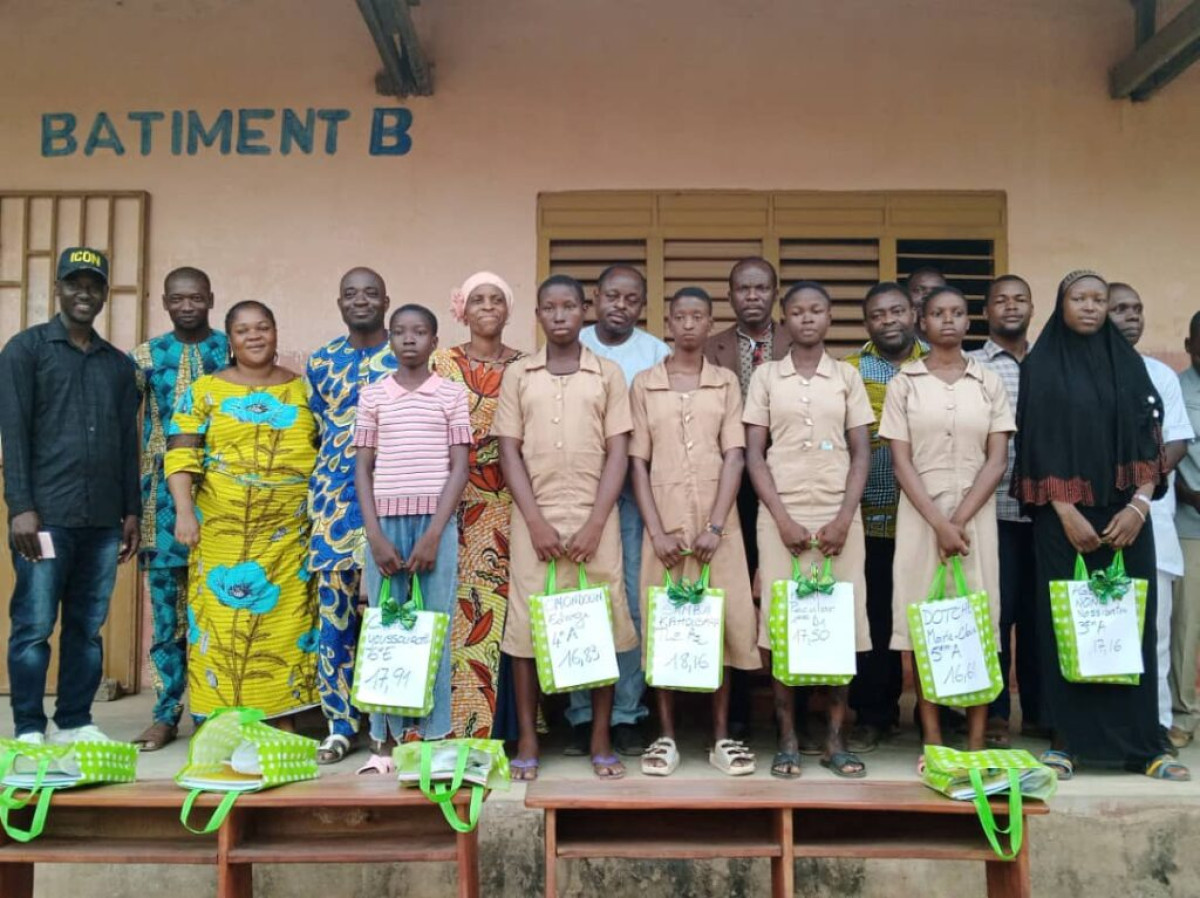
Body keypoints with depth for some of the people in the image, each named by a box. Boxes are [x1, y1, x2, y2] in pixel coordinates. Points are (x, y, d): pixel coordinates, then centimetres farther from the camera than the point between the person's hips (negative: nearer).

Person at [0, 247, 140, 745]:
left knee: (87, 627, 8)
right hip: (46, 515, -4)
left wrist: (131, 511, 11)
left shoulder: (119, 363, 16)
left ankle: (75, 722, 17)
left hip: (103, 519, 4)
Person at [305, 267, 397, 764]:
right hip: (334, 502, 3)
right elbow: (316, 429, 19)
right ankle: (340, 723, 16)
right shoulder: (320, 362, 12)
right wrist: (318, 492, 14)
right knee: (334, 613, 4)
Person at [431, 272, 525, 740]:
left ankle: (493, 728, 11)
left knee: (497, 610, 0)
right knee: (451, 608, -1)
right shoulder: (441, 364, 8)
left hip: (507, 506, 0)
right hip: (453, 504, 0)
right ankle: (443, 730, 10)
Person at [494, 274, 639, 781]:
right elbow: (510, 453, 2)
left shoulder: (608, 374, 5)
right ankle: (527, 739, 15)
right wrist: (536, 521, -7)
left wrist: (595, 523, -9)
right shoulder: (518, 375, 7)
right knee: (526, 626, 2)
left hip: (594, 520, 0)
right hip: (535, 520, 1)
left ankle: (601, 739, 14)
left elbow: (618, 455, 0)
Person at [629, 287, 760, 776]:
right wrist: (657, 530, -7)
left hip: (718, 523, 0)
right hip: (664, 523, 0)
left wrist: (715, 526, -10)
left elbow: (734, 456, 0)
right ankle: (666, 735, 12)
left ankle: (721, 735, 13)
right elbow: (638, 462, 3)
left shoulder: (726, 382, 8)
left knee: (722, 623, 1)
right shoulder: (644, 384, 7)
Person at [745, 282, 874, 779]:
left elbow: (861, 454, 5)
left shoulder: (847, 377, 9)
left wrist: (844, 518, -7)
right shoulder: (766, 376, 7)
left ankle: (836, 739, 11)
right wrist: (782, 519, -9)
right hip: (783, 515, -1)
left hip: (838, 516, 1)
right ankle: (788, 739, 8)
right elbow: (754, 455, 2)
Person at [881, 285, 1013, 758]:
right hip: (921, 515, -1)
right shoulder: (904, 382, 3)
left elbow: (998, 459, 1)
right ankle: (932, 741, 8)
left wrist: (960, 519, -10)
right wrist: (939, 523, -12)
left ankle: (976, 743, 9)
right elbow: (901, 462, -3)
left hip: (976, 514, 1)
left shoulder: (989, 382, 7)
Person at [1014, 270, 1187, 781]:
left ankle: (1140, 741, 10)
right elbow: (1037, 445, -4)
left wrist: (1139, 505, -8)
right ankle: (1067, 739, 7)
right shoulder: (1040, 365, 2)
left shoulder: (1128, 361, 10)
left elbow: (1149, 438, 6)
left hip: (1125, 513, 2)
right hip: (1065, 514, -2)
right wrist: (1066, 512, -12)